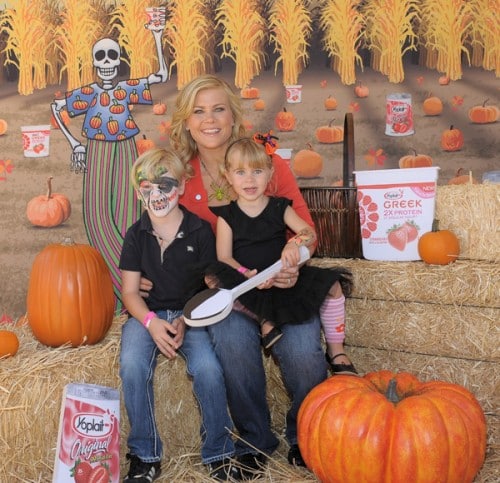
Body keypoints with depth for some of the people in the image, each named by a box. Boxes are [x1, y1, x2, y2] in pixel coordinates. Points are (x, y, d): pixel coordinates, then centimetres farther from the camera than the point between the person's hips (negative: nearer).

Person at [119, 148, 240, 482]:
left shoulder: (200, 230, -2)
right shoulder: (136, 234, 4)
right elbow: (130, 291, 3)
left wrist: (185, 321, -17)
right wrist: (152, 322, -16)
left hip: (192, 313, -1)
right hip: (149, 313, 2)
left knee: (207, 367, -29)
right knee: (132, 365, -29)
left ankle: (218, 454, -7)